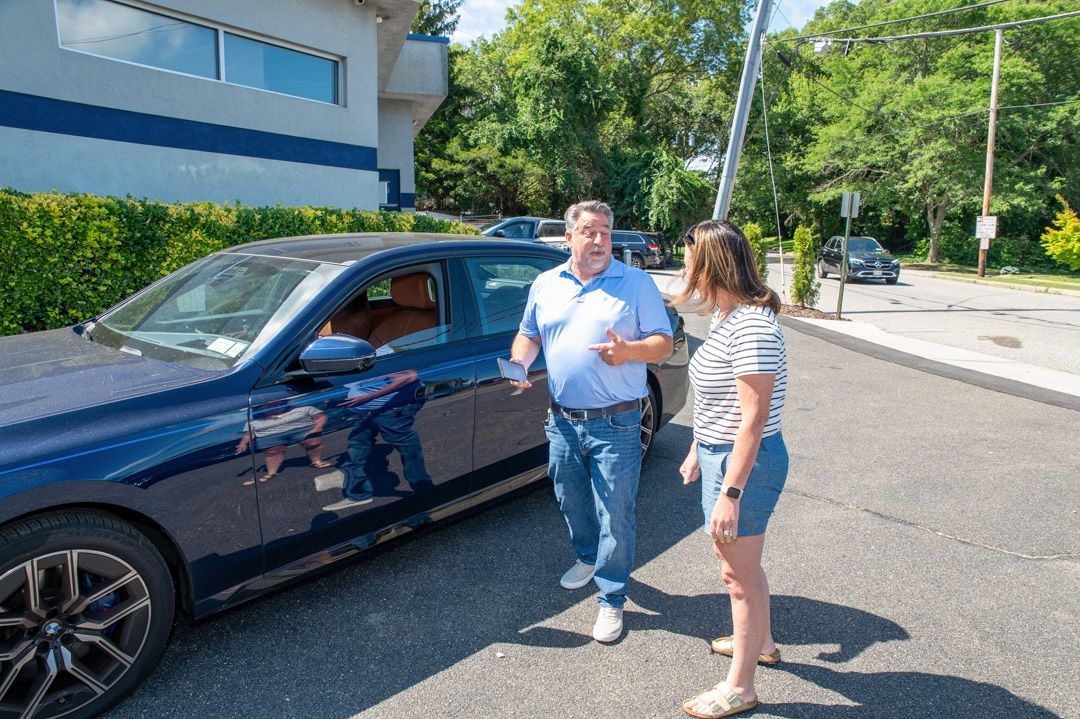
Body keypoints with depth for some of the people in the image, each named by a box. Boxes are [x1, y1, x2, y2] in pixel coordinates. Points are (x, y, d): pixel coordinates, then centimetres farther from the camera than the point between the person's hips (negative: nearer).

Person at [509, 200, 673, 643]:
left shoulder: (636, 283, -2)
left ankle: (612, 598, 19)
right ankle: (588, 558, 47)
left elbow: (664, 343, -3)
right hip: (562, 420, 4)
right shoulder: (546, 284, 9)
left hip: (616, 424, -4)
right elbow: (528, 335, 18)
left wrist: (628, 350, -24)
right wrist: (519, 362, -4)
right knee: (571, 502, 20)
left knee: (614, 515, 2)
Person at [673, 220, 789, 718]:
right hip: (719, 454, 10)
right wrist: (697, 451, 20)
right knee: (735, 559, 26)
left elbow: (753, 419, -26)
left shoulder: (752, 327, -25)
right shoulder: (725, 316, 6)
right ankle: (760, 642, 50)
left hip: (744, 463, -10)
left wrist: (730, 493, -25)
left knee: (739, 574, 6)